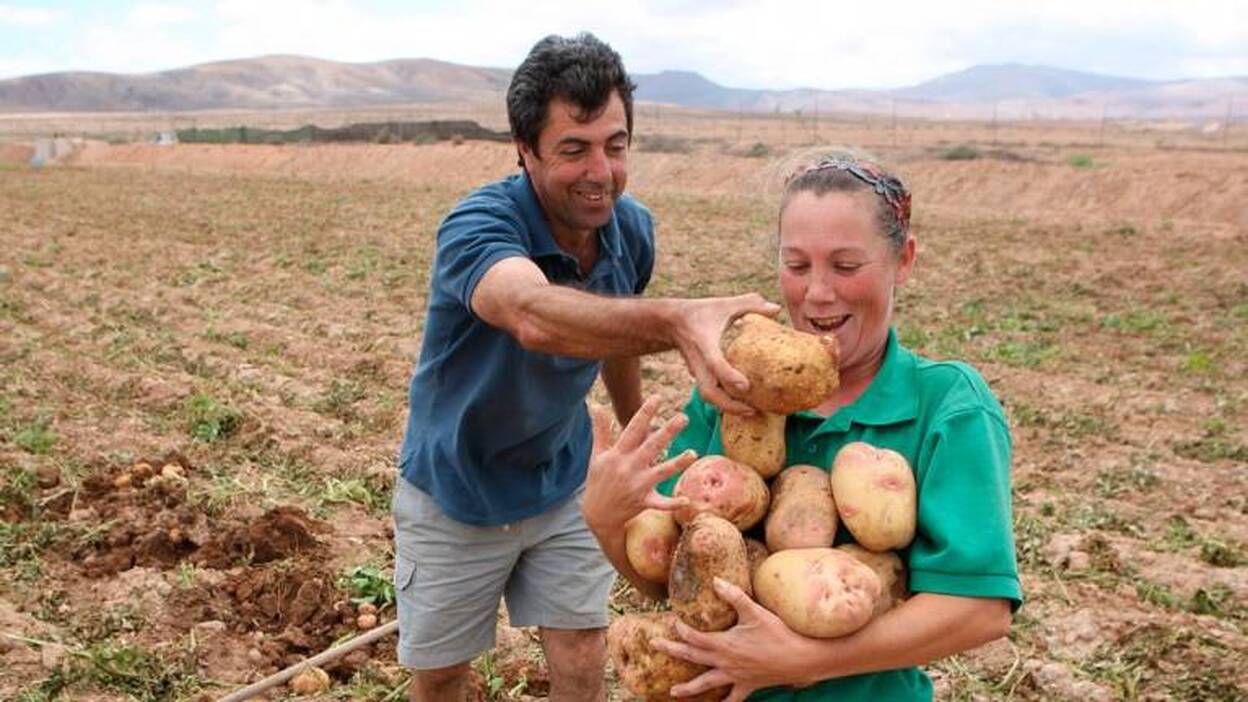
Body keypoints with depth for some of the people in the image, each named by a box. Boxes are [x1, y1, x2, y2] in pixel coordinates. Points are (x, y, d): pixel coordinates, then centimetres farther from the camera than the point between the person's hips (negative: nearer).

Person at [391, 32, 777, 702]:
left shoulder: (632, 229, -12)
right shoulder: (477, 226, -31)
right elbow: (535, 315, -55)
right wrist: (678, 321, -71)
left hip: (563, 484, 4)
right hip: (456, 494, -3)